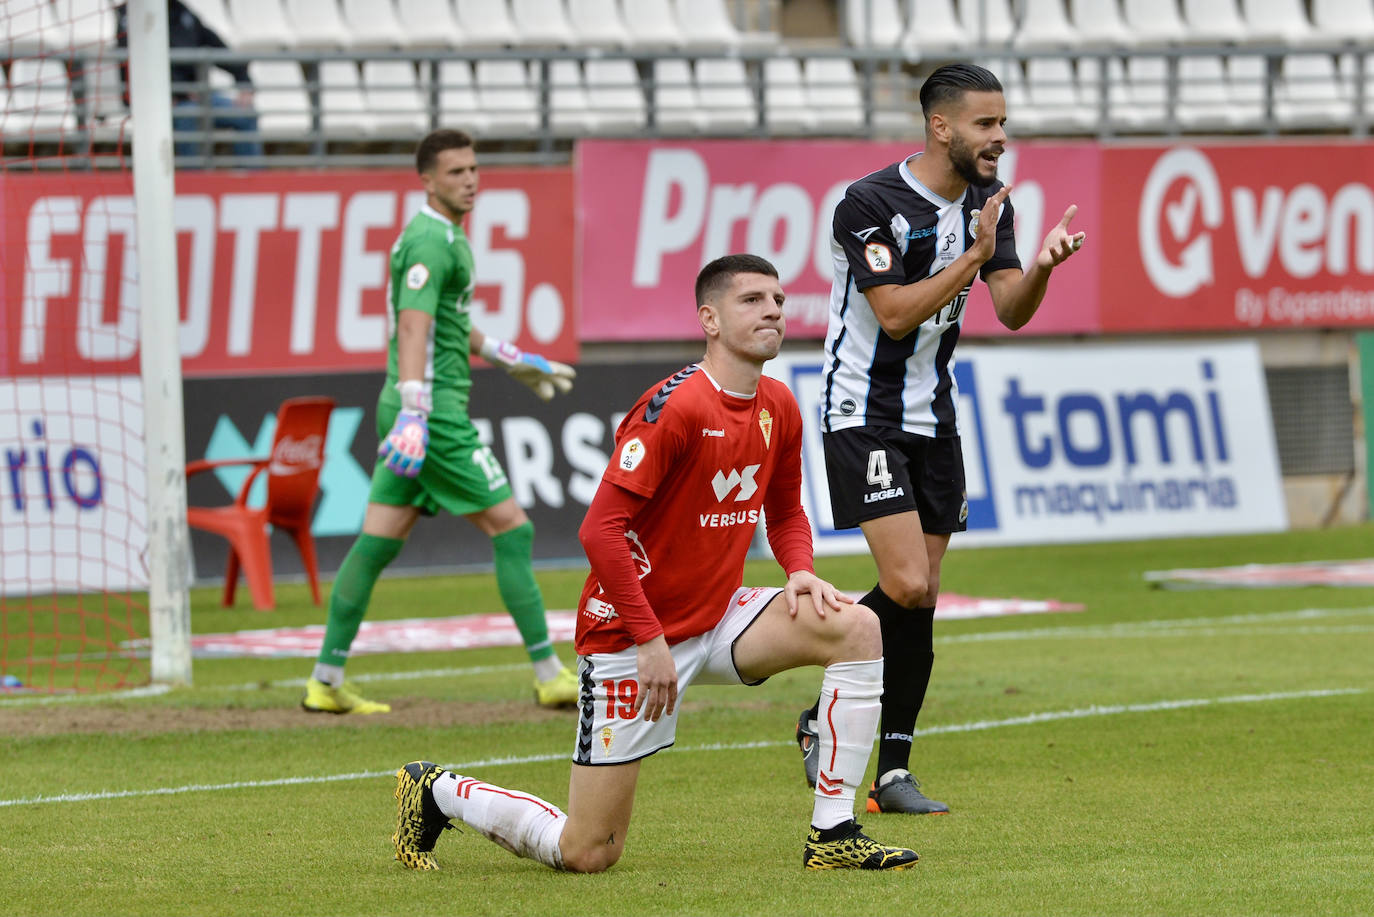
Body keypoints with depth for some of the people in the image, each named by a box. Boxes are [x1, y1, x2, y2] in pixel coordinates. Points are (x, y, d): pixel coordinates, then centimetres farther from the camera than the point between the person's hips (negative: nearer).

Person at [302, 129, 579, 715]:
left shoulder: (443, 236, 18)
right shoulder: (432, 241, -14)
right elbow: (413, 326, -25)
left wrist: (513, 360, 38)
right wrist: (415, 412, -34)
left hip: (410, 410, 10)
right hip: (436, 411, -10)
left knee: (377, 543, 8)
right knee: (511, 529, -5)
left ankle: (326, 682, 7)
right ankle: (550, 676, -3)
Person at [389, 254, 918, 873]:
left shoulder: (778, 408, 4)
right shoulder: (677, 406, -21)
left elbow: (785, 512, 20)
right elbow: (600, 528, -24)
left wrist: (800, 571, -2)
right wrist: (650, 640, -23)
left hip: (718, 618, 7)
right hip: (628, 634, -7)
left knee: (857, 628, -15)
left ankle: (833, 836, -10)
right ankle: (437, 792, 23)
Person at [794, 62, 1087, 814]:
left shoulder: (987, 201, 4)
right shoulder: (869, 203, -18)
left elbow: (1010, 312, -1)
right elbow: (896, 314, -21)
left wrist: (1040, 267, -21)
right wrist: (974, 255, -26)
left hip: (933, 416, 7)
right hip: (864, 412, -7)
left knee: (921, 599, 4)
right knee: (906, 587, -18)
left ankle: (891, 772, 9)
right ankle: (824, 721, 2)